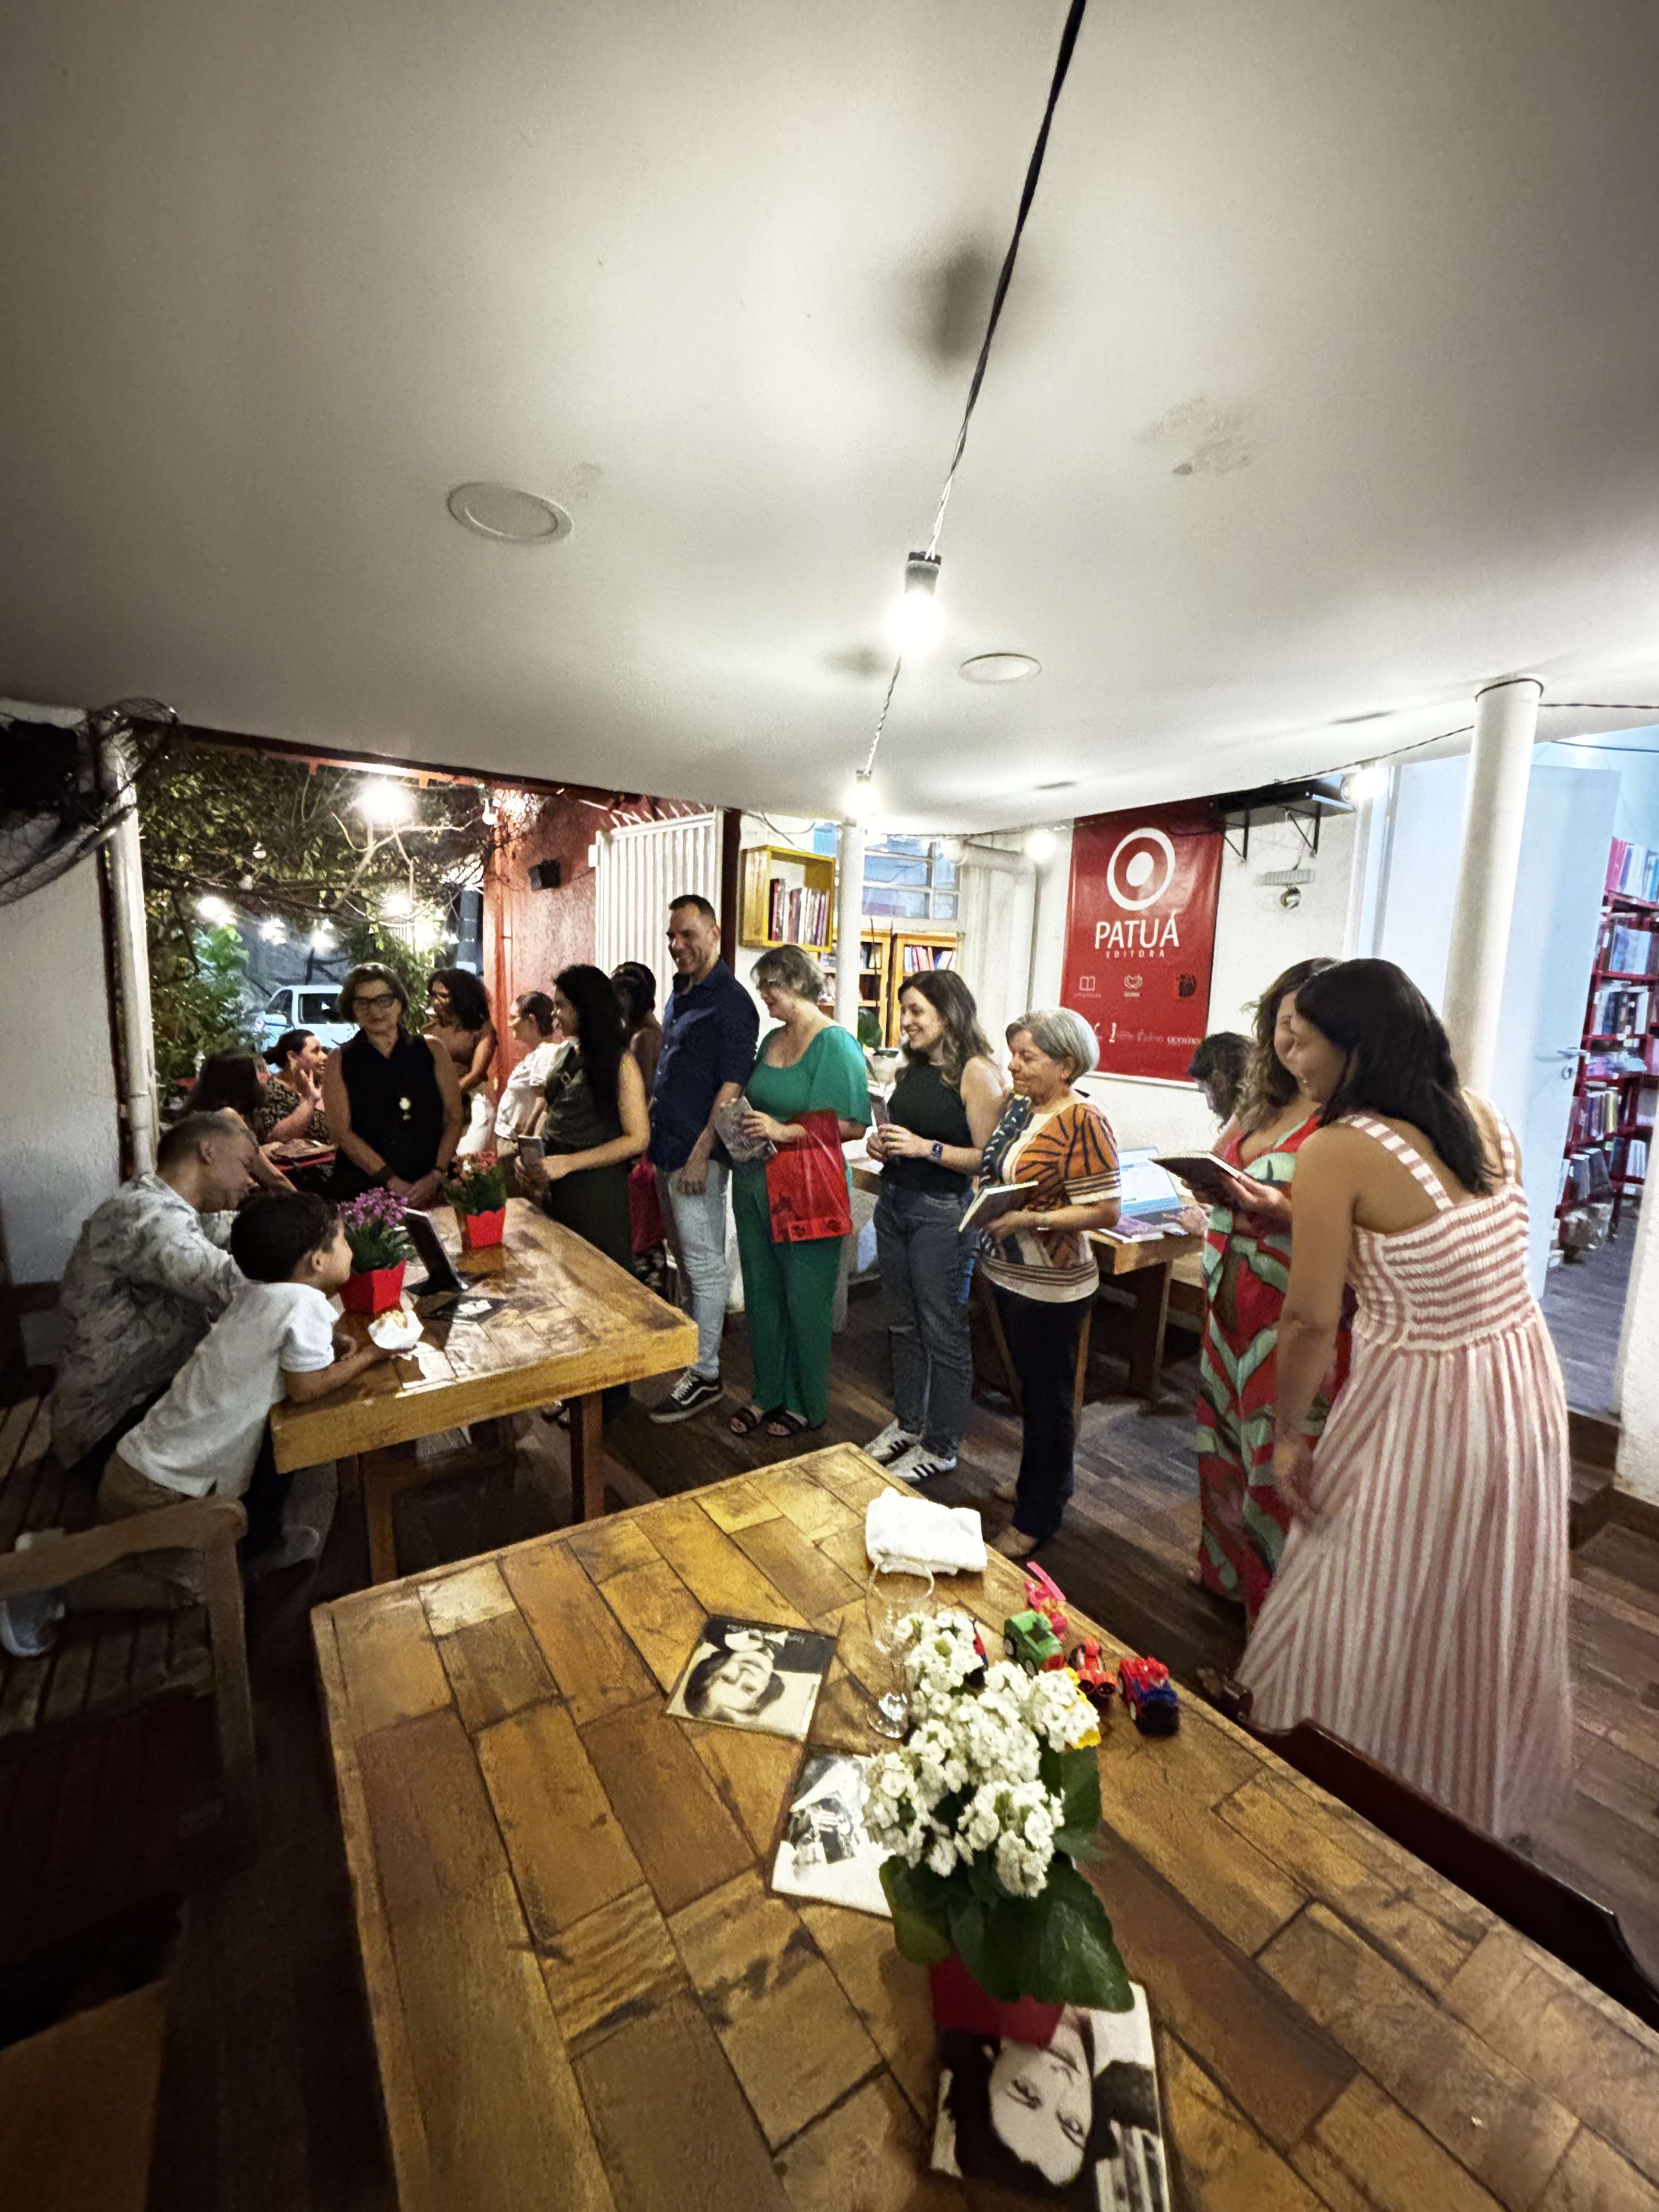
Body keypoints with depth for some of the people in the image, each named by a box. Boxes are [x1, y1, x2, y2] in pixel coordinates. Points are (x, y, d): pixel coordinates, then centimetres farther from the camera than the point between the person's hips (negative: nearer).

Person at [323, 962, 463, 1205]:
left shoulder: (432, 1049, 10)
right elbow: (342, 1132, 0)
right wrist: (393, 1182, -11)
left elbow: (455, 1117, 5)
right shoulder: (339, 1061, 9)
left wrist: (436, 1176, -9)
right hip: (360, 1190, 0)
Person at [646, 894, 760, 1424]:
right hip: (666, 1146, 9)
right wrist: (657, 1138, 18)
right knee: (686, 1258, 20)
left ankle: (704, 1374, 10)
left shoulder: (730, 1002, -14)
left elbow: (731, 1086, -19)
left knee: (704, 1265, 0)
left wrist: (701, 1154, -21)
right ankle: (691, 1339, 35)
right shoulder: (679, 994, 14)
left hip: (698, 1154, -9)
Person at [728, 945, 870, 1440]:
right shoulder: (772, 1039, 11)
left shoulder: (835, 1044, -13)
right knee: (761, 1292, 16)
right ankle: (769, 1393, 33)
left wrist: (783, 1131, -22)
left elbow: (855, 1124, -19)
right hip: (756, 1183, 8)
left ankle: (806, 1404, 25)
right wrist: (743, 1123, 2)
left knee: (805, 1300, 6)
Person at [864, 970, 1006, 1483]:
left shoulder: (976, 1072, -13)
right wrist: (880, 1142, 1)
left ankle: (940, 1446, 21)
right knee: (903, 1324, 18)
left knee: (943, 1332, 5)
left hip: (943, 1213, -8)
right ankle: (907, 1422, 36)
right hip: (894, 1203, 8)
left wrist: (928, 1148, -23)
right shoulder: (912, 1068, 10)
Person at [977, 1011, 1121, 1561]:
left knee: (1047, 1397, 8)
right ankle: (1043, 1480, 44)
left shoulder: (1083, 1123, -19)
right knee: (1030, 1387, 23)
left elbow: (1105, 1211, -21)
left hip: (1051, 1287, -8)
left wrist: (1030, 1219, -26)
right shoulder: (1019, 1107, 5)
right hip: (1007, 1272, 8)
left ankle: (1036, 1519, 25)